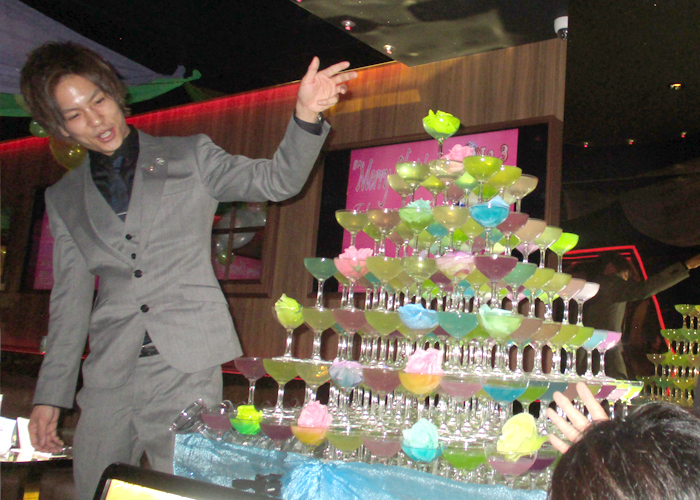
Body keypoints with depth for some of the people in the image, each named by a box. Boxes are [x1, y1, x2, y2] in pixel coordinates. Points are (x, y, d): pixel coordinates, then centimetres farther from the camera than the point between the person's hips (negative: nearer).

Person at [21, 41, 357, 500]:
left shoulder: (189, 157, 4)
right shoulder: (65, 199, 12)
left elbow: (275, 179, -6)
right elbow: (70, 300, 12)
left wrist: (306, 116, -24)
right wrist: (51, 393, 8)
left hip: (187, 365, -3)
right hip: (108, 376, 4)